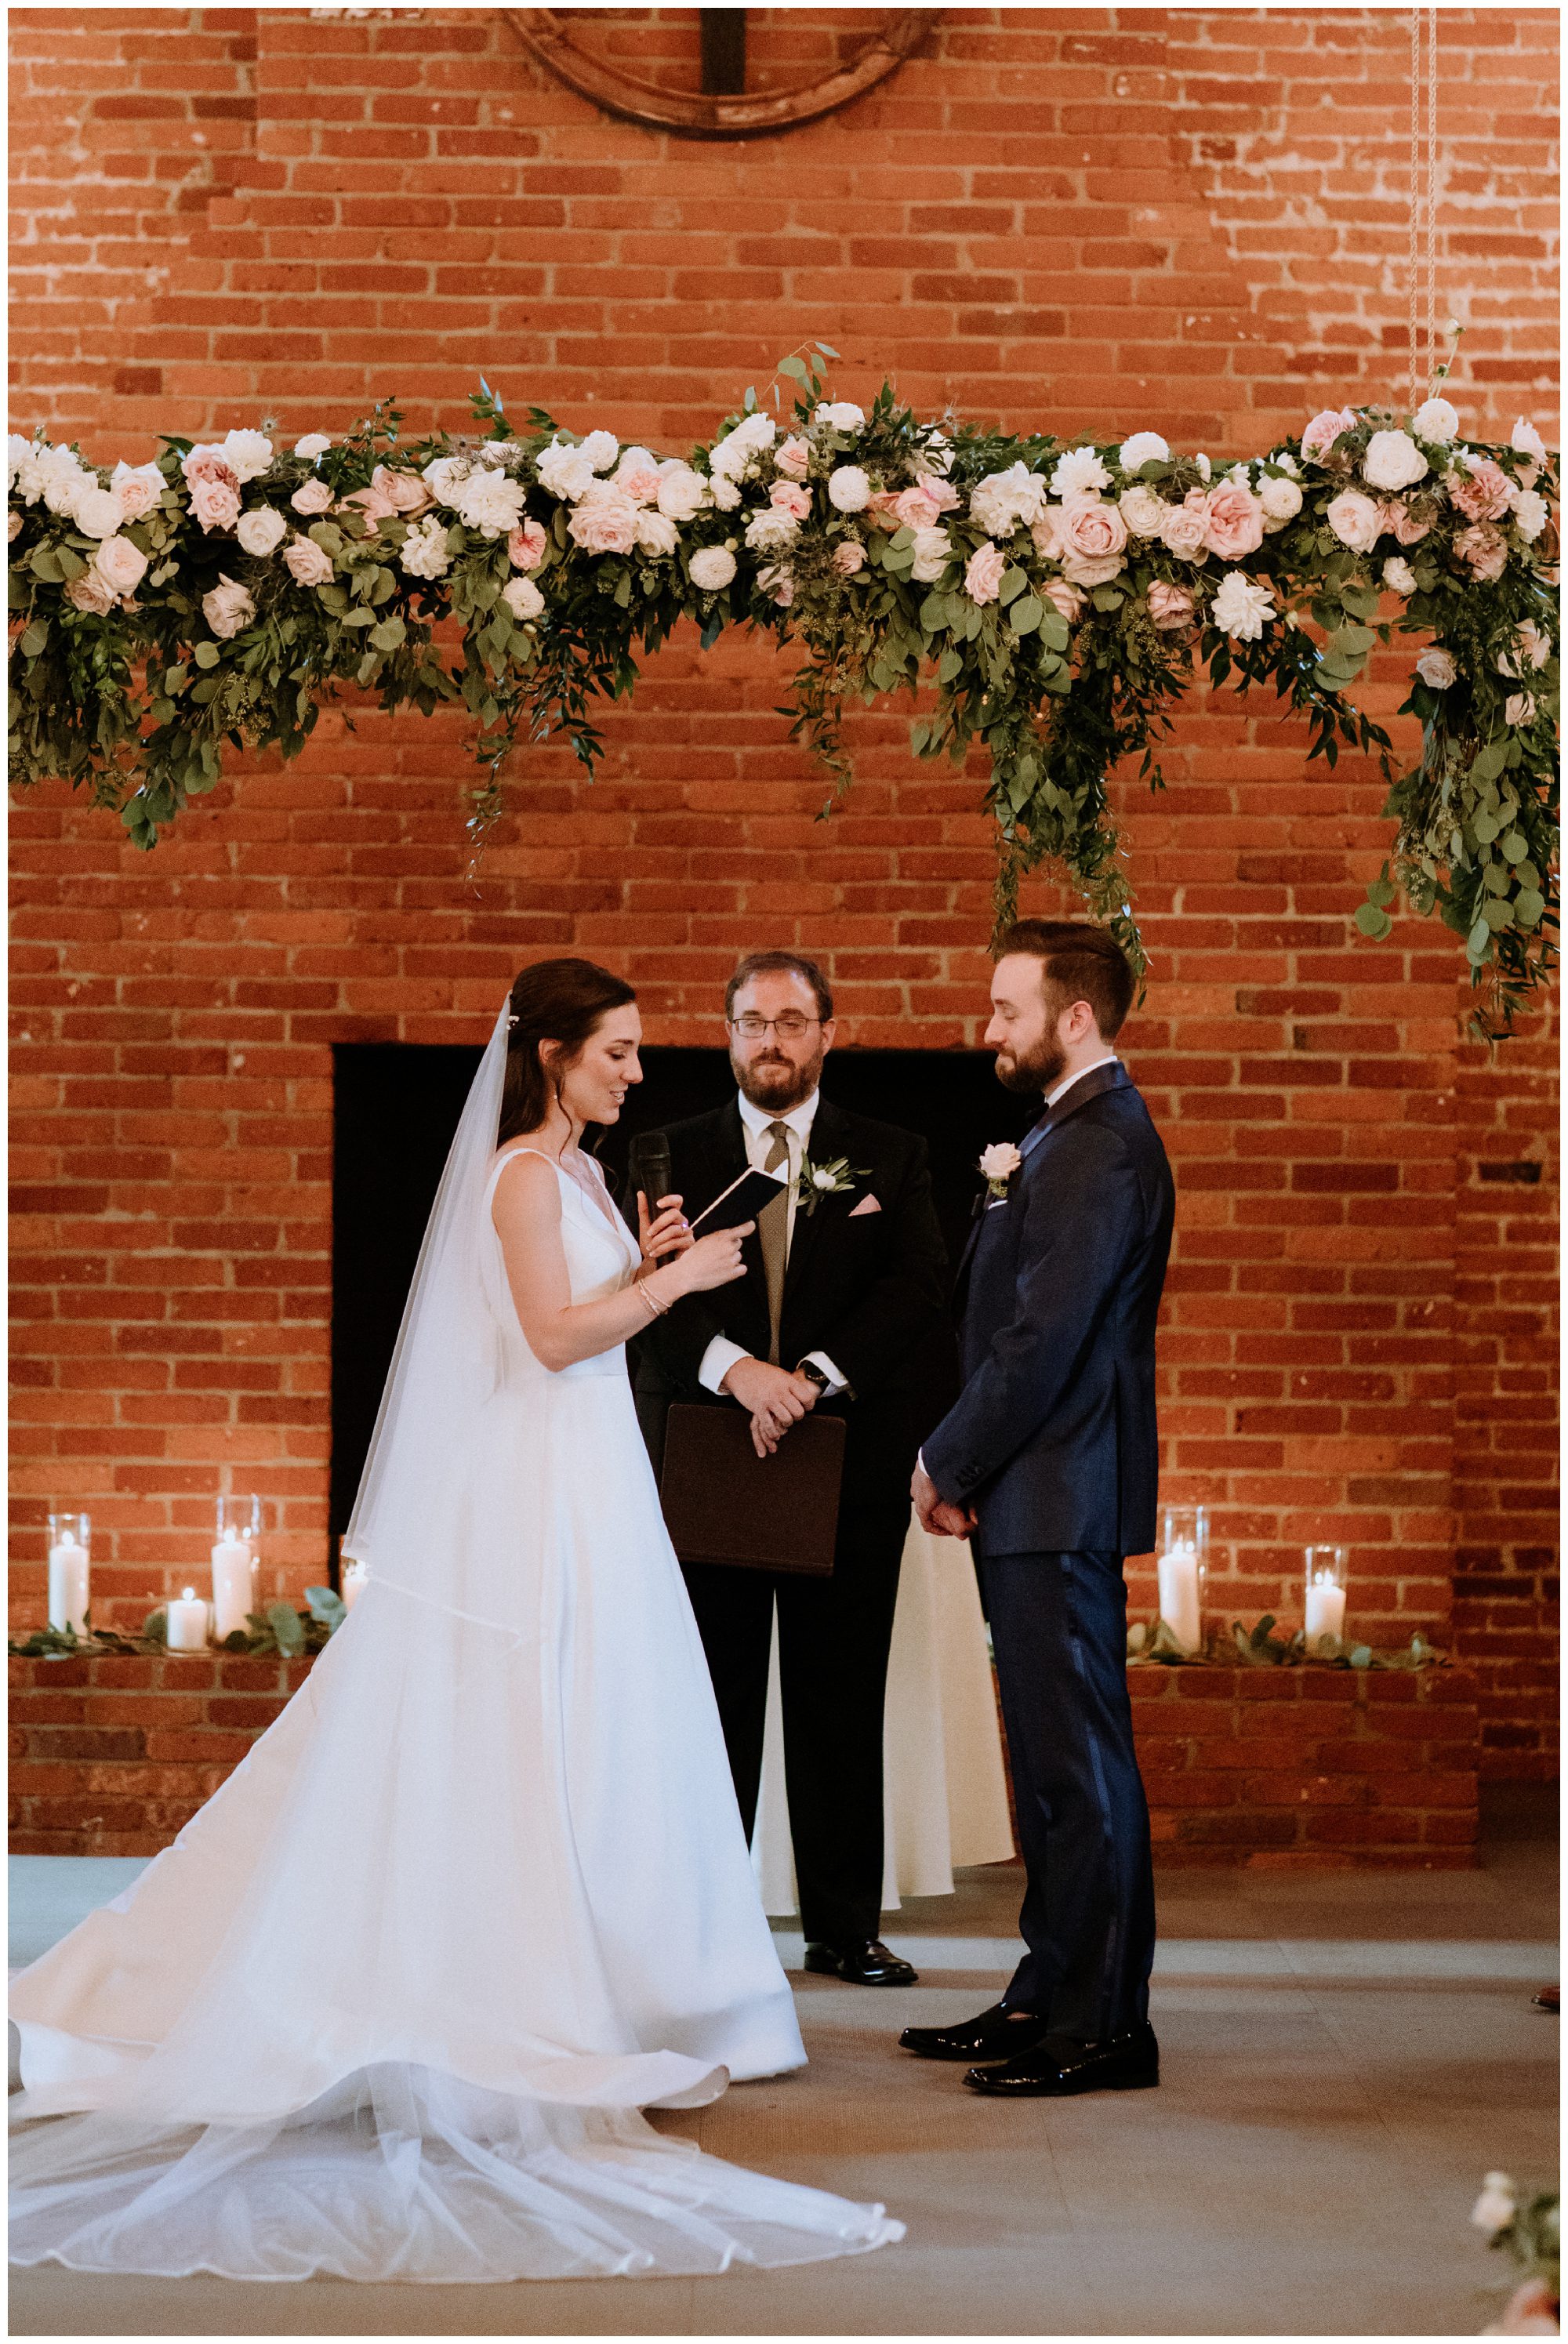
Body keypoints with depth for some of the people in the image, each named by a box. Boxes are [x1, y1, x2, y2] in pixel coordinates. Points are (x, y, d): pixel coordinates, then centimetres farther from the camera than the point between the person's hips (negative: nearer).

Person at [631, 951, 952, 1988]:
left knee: (842, 1703, 4)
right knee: (709, 1704, 2)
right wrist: (735, 1368, -21)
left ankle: (846, 1927, 13)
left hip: (847, 1464, 0)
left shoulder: (891, 1159, 9)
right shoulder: (673, 1155, 8)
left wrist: (816, 1375, -17)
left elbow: (919, 1289, -4)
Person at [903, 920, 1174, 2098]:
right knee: (1055, 1757, 15)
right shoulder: (1080, 1133, 17)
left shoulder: (1097, 1149, -16)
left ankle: (1103, 2025, 1)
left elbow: (1043, 1341, -21)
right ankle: (1050, 1996, 23)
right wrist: (967, 1464, 9)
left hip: (1060, 1501, -10)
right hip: (1041, 1496, 10)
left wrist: (951, 1465, -11)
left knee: (1079, 1759, -5)